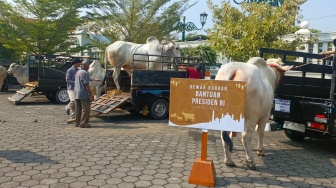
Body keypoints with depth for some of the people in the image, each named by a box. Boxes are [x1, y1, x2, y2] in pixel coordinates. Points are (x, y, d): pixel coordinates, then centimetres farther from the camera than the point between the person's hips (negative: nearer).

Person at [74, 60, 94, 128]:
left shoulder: (78, 72, 15)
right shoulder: (85, 73, -13)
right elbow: (86, 85, -18)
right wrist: (91, 95, -16)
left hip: (76, 94, 9)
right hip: (84, 94, -9)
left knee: (78, 109, 13)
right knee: (86, 109, -4)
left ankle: (78, 122, 18)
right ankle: (83, 123, -5)